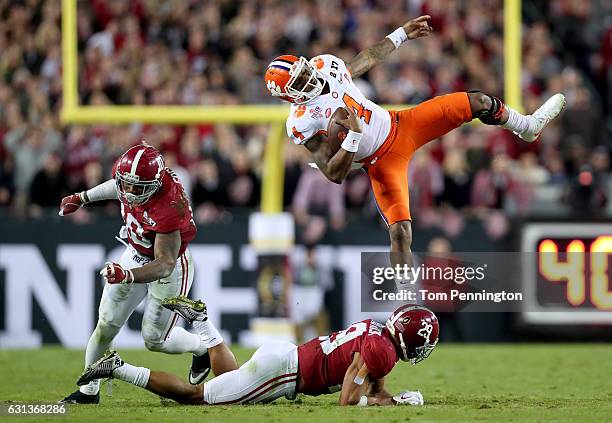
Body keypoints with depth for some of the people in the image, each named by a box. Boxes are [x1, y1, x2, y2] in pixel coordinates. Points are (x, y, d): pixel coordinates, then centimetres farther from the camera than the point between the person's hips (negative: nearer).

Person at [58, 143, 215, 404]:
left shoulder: (169, 208, -40)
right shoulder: (126, 172, -21)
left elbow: (165, 264, -38)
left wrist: (128, 275, -52)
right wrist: (82, 198, 14)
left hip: (169, 267, -6)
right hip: (135, 255, 6)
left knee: (155, 339, 4)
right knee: (106, 325, 4)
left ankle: (205, 347, 33)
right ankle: (89, 390, 19)